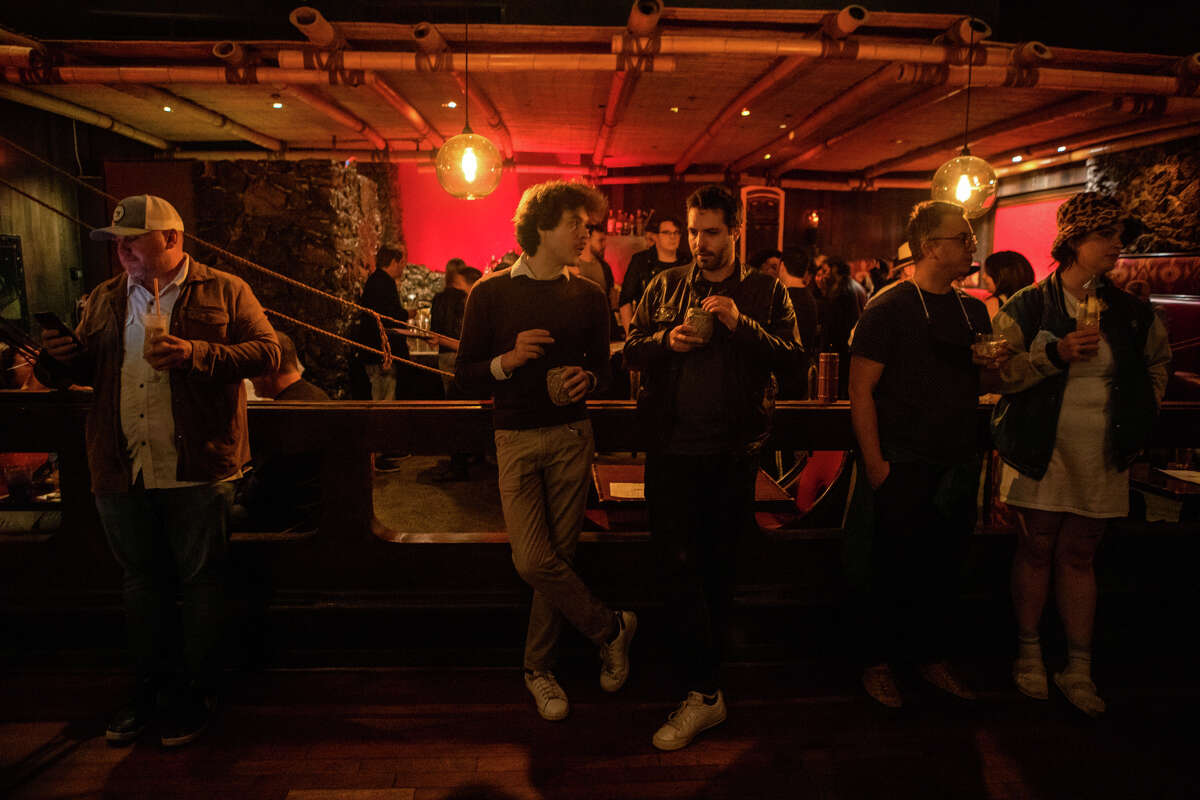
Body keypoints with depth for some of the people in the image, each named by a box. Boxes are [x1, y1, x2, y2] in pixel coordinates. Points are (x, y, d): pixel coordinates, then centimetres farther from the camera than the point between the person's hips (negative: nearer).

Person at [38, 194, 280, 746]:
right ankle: (151, 686, 33)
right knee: (141, 578, 16)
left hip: (197, 468, -5)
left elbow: (266, 352, -9)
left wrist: (198, 353, -22)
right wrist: (68, 356, -2)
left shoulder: (223, 291, -1)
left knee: (201, 578, 6)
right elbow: (90, 370, 21)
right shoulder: (104, 300, 15)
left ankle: (195, 691, 22)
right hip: (120, 469, 5)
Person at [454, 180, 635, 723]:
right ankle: (610, 627, 16)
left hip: (572, 437, 2)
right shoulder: (491, 292, -1)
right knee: (533, 561, -9)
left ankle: (538, 667, 24)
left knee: (559, 556, 4)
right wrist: (508, 360, -18)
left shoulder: (589, 298, 7)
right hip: (516, 439, -1)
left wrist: (588, 379, -7)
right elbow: (465, 373, 0)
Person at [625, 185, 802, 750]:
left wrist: (741, 324, -18)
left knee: (718, 565, 11)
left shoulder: (765, 291, 4)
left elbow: (792, 358, -5)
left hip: (734, 451, 0)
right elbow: (631, 350, 7)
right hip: (672, 447, 1)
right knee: (677, 564, -3)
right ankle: (705, 690, 13)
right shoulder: (665, 286, 8)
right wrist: (667, 342, -12)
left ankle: (701, 687, 26)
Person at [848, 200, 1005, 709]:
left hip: (958, 465, 6)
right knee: (895, 569, 3)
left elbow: (987, 383, 23)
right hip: (906, 467, -6)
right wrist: (874, 462, -18)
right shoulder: (888, 308, -9)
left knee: (943, 567, 15)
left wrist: (995, 366, -1)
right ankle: (878, 663, 20)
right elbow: (861, 389, -13)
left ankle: (932, 656, 32)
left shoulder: (973, 310, 12)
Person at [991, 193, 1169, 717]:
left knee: (1079, 556, 10)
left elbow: (1157, 362, 23)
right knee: (1036, 551, 5)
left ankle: (1079, 669, 20)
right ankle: (1029, 653, 22)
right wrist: (1055, 353, -21)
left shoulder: (1130, 312, 7)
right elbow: (996, 373, -10)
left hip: (1102, 456, 3)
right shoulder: (1028, 307, -5)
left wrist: (1141, 416, 13)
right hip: (1041, 452, -3)